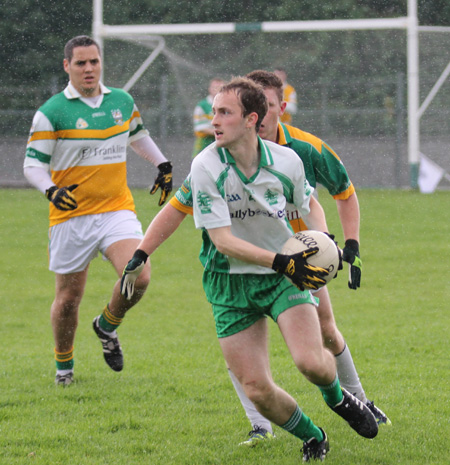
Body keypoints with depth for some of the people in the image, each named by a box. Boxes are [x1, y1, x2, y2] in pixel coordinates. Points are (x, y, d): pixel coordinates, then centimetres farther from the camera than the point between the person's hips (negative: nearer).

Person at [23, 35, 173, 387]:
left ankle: (107, 326, 12)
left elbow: (138, 136, 28)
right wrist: (51, 191, -24)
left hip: (117, 210, 2)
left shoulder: (123, 101, 7)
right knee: (68, 298, 4)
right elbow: (33, 163, -7)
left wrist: (163, 166, 22)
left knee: (138, 277, -20)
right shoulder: (52, 112, -8)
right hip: (71, 216, -2)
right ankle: (64, 364, 30)